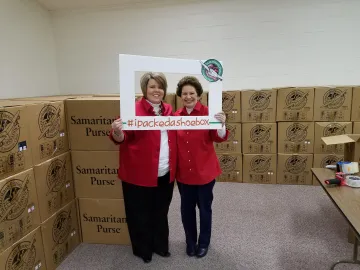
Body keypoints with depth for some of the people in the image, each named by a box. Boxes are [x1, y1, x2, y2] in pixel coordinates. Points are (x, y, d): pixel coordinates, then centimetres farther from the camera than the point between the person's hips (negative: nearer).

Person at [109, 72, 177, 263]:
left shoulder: (168, 110, 9)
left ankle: (160, 246, 42)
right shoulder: (134, 109, -11)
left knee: (161, 213, 21)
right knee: (140, 215, 11)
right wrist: (117, 132, -34)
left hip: (165, 175, 6)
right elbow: (122, 138, -15)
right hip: (139, 174, -5)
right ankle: (143, 250, 35)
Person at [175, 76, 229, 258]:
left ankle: (204, 242, 37)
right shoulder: (175, 116, 0)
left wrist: (222, 124, -35)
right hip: (183, 172, 3)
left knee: (204, 207, 14)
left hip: (205, 171, -2)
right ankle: (190, 242, 39)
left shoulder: (208, 113, -9)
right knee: (187, 208, 16)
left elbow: (219, 138, -17)